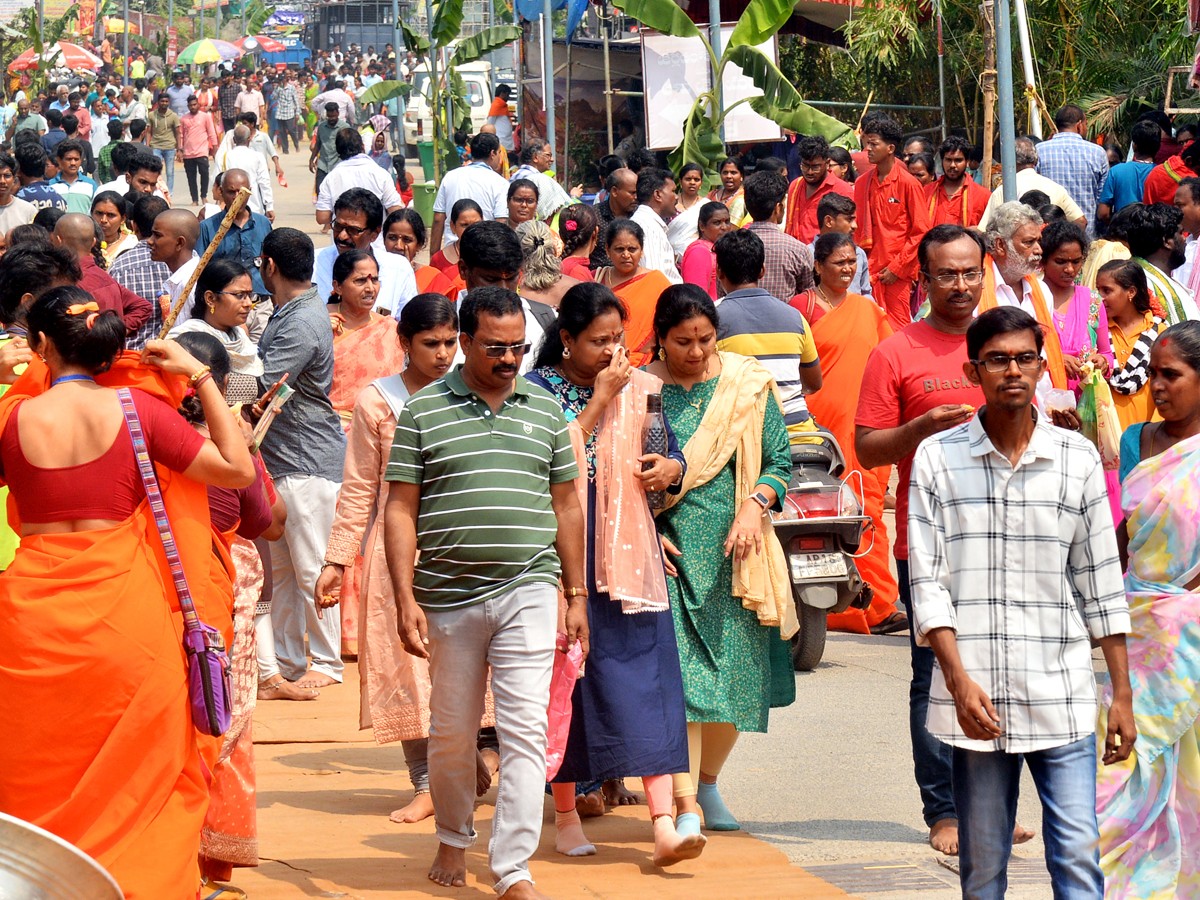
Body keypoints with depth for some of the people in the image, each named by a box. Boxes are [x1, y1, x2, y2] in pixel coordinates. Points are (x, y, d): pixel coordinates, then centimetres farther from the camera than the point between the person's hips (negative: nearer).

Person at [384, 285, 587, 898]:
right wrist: (406, 600, -7)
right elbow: (400, 510, 0)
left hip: (529, 592, 1)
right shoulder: (423, 411, 1)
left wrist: (576, 593, 13)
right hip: (449, 595, -1)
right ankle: (453, 838, 34)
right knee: (451, 731, 11)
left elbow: (566, 504, 15)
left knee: (525, 732, -8)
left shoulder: (545, 409, 10)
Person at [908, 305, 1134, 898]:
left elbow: (1101, 583, 9)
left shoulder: (1077, 459, 6)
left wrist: (1121, 693, 7)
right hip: (975, 696, 0)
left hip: (1063, 696, 1)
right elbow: (927, 583, -1)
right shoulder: (938, 458, 2)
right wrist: (960, 682, -12)